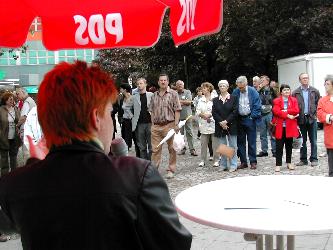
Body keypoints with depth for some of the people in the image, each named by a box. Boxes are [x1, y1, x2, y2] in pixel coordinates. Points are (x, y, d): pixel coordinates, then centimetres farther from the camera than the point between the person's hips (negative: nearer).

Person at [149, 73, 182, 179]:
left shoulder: (173, 94, -1)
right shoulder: (155, 95, 13)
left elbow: (177, 110, -5)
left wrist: (176, 124, -11)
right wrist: (153, 123, 8)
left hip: (169, 125, -4)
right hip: (156, 126, 4)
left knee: (171, 149, 4)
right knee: (155, 149, 6)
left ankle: (171, 170, 14)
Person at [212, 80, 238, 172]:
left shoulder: (233, 98, 2)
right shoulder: (215, 100, 10)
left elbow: (235, 111, -6)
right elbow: (214, 113, 2)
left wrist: (226, 121, -14)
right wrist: (221, 122, -11)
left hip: (231, 126, -2)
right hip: (220, 126, 2)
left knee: (233, 146, 0)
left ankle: (233, 165, 6)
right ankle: (223, 165, 12)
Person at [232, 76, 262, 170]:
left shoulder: (253, 91, -6)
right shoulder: (235, 92, 1)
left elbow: (257, 105, -5)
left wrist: (253, 116, -9)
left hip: (250, 119, -3)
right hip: (239, 120, 3)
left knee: (252, 142, 2)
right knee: (240, 142, 7)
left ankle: (253, 162, 10)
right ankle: (243, 162, 16)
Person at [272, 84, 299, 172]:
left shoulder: (294, 100, 8)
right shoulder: (276, 101, 2)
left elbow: (296, 111, -7)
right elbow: (276, 111, -14)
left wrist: (285, 111, -15)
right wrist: (288, 115, -18)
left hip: (290, 126, 2)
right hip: (280, 126, -2)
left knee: (289, 145, 12)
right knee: (279, 146, -1)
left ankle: (289, 162, 24)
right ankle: (278, 164, 3)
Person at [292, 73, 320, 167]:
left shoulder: (314, 91, 4)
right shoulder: (295, 93, 2)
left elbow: (319, 103, 6)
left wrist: (315, 113, -2)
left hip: (312, 118, 0)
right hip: (301, 119, 0)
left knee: (313, 140, 3)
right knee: (302, 141, 8)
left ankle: (314, 159, 10)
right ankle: (303, 159, 16)